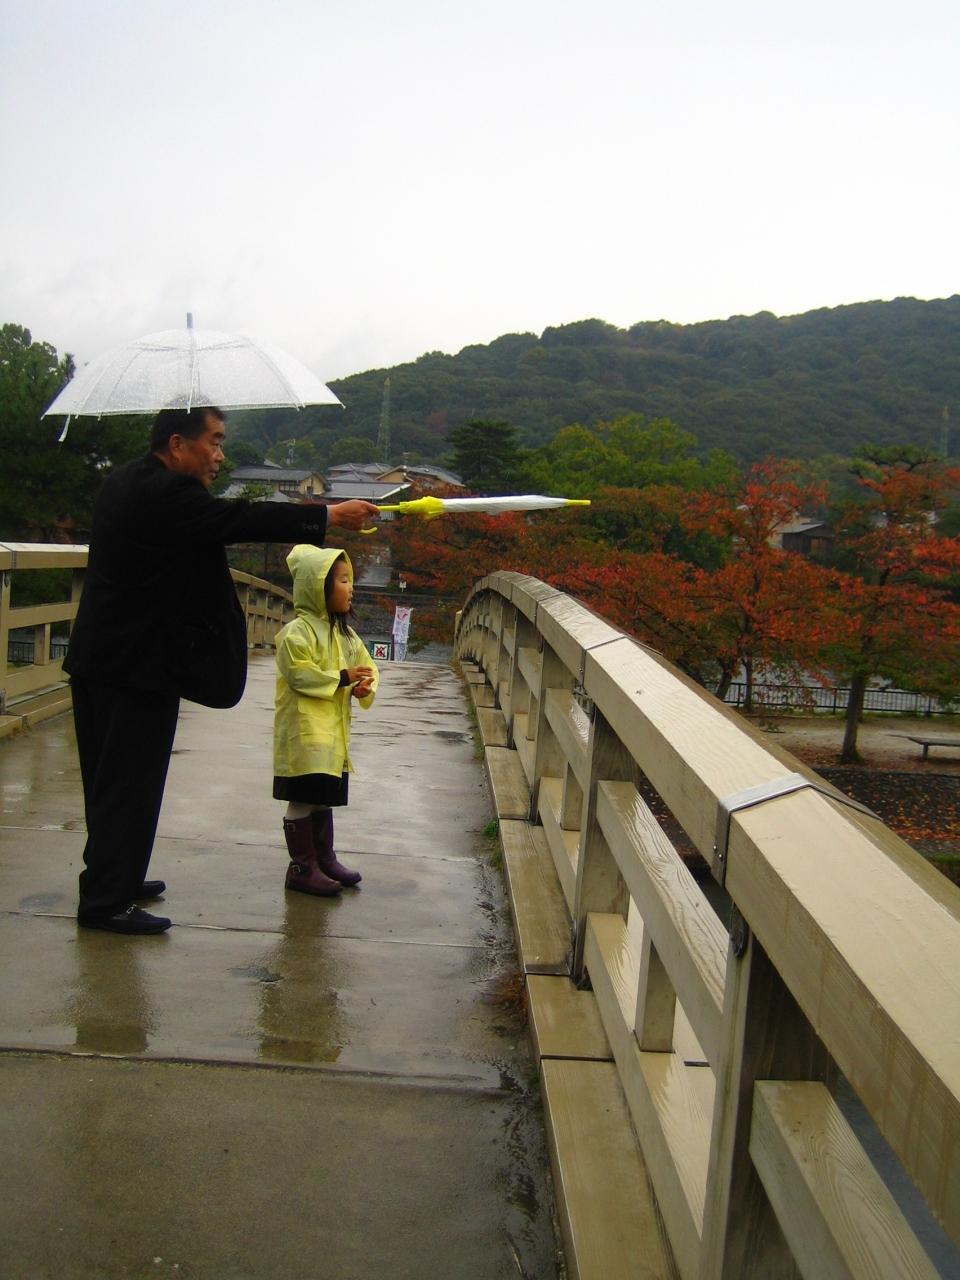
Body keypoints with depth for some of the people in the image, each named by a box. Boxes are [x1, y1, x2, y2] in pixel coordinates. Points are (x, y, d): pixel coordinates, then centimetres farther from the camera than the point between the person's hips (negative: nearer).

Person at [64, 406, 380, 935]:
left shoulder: (124, 483, 13)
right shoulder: (167, 493, -19)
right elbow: (238, 519, -21)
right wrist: (329, 516, -16)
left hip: (97, 659, 10)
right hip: (140, 664, -10)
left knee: (110, 779, 19)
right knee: (130, 783, -2)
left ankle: (111, 878, 32)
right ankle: (106, 901, 5)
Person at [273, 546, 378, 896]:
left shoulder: (344, 632, 13)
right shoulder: (297, 631, -14)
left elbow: (366, 664, 14)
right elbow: (298, 673, -23)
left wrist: (365, 685, -8)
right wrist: (342, 678, -23)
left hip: (333, 731, 8)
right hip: (303, 730, -8)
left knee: (323, 798, 19)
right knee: (302, 800, -1)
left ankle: (325, 858, 30)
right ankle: (302, 868, 8)